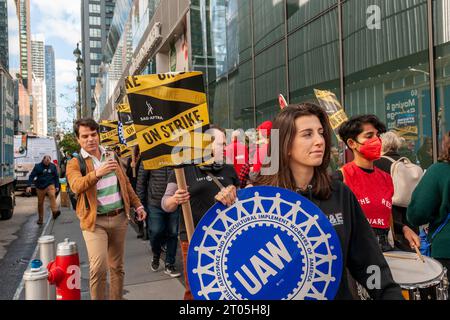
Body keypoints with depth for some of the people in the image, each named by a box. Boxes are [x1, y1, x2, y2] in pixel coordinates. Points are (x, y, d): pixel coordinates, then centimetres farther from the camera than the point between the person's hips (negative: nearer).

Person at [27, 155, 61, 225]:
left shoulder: (53, 166, 4)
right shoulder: (37, 166, 0)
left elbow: (56, 176, 11)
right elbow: (32, 176, -2)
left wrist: (57, 186, 8)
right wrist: (29, 186, -11)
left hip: (50, 185, -1)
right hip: (40, 187, 1)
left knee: (52, 195, -30)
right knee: (40, 203, 7)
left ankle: (55, 211, -42)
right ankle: (40, 219, 19)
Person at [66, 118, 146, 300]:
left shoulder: (111, 156, 12)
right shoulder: (75, 163, -3)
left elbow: (126, 184, 17)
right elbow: (77, 186, -23)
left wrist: (137, 205, 12)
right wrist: (97, 173, -39)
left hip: (119, 218, 4)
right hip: (95, 221, -4)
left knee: (117, 266, 13)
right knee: (98, 267, -14)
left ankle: (116, 298, 27)